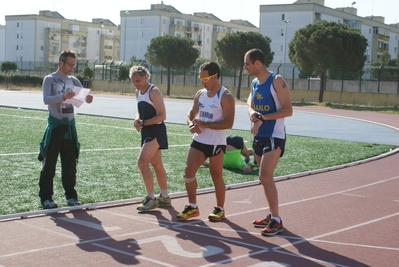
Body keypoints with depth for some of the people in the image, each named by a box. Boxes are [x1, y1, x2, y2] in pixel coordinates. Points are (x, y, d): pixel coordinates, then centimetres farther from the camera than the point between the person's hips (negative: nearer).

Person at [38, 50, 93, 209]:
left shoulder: (74, 81, 12)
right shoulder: (49, 79, -4)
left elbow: (84, 96, 3)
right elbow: (46, 99, -19)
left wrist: (88, 98, -22)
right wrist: (63, 97, -37)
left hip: (70, 125, 5)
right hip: (55, 125, -5)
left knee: (70, 163, 8)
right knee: (49, 163, -1)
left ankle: (70, 195, 15)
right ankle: (46, 197, 5)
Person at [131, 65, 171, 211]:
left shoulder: (154, 92, -14)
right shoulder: (138, 92, 12)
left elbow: (162, 116, -19)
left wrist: (143, 123, -20)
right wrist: (137, 119, -2)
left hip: (156, 131, -9)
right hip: (146, 131, 9)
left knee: (142, 162, -16)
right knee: (157, 165, 14)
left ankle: (151, 198, -8)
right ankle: (165, 197, 24)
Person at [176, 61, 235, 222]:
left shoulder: (225, 97, -13)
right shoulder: (200, 94, 8)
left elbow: (228, 123, -20)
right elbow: (191, 114, 15)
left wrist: (205, 125, -25)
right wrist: (191, 124, -9)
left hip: (216, 143, -6)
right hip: (199, 140, 6)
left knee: (216, 176, 4)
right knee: (189, 171, 1)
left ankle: (220, 209, 19)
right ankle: (192, 207, 13)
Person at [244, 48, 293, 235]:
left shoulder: (276, 81, -14)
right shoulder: (255, 83, 10)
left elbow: (288, 110, -17)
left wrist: (262, 118, -21)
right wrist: (253, 114, -10)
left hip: (274, 136, -8)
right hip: (259, 136, 8)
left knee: (265, 176, -14)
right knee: (265, 177, 12)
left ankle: (276, 221, -6)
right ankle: (272, 215, 23)